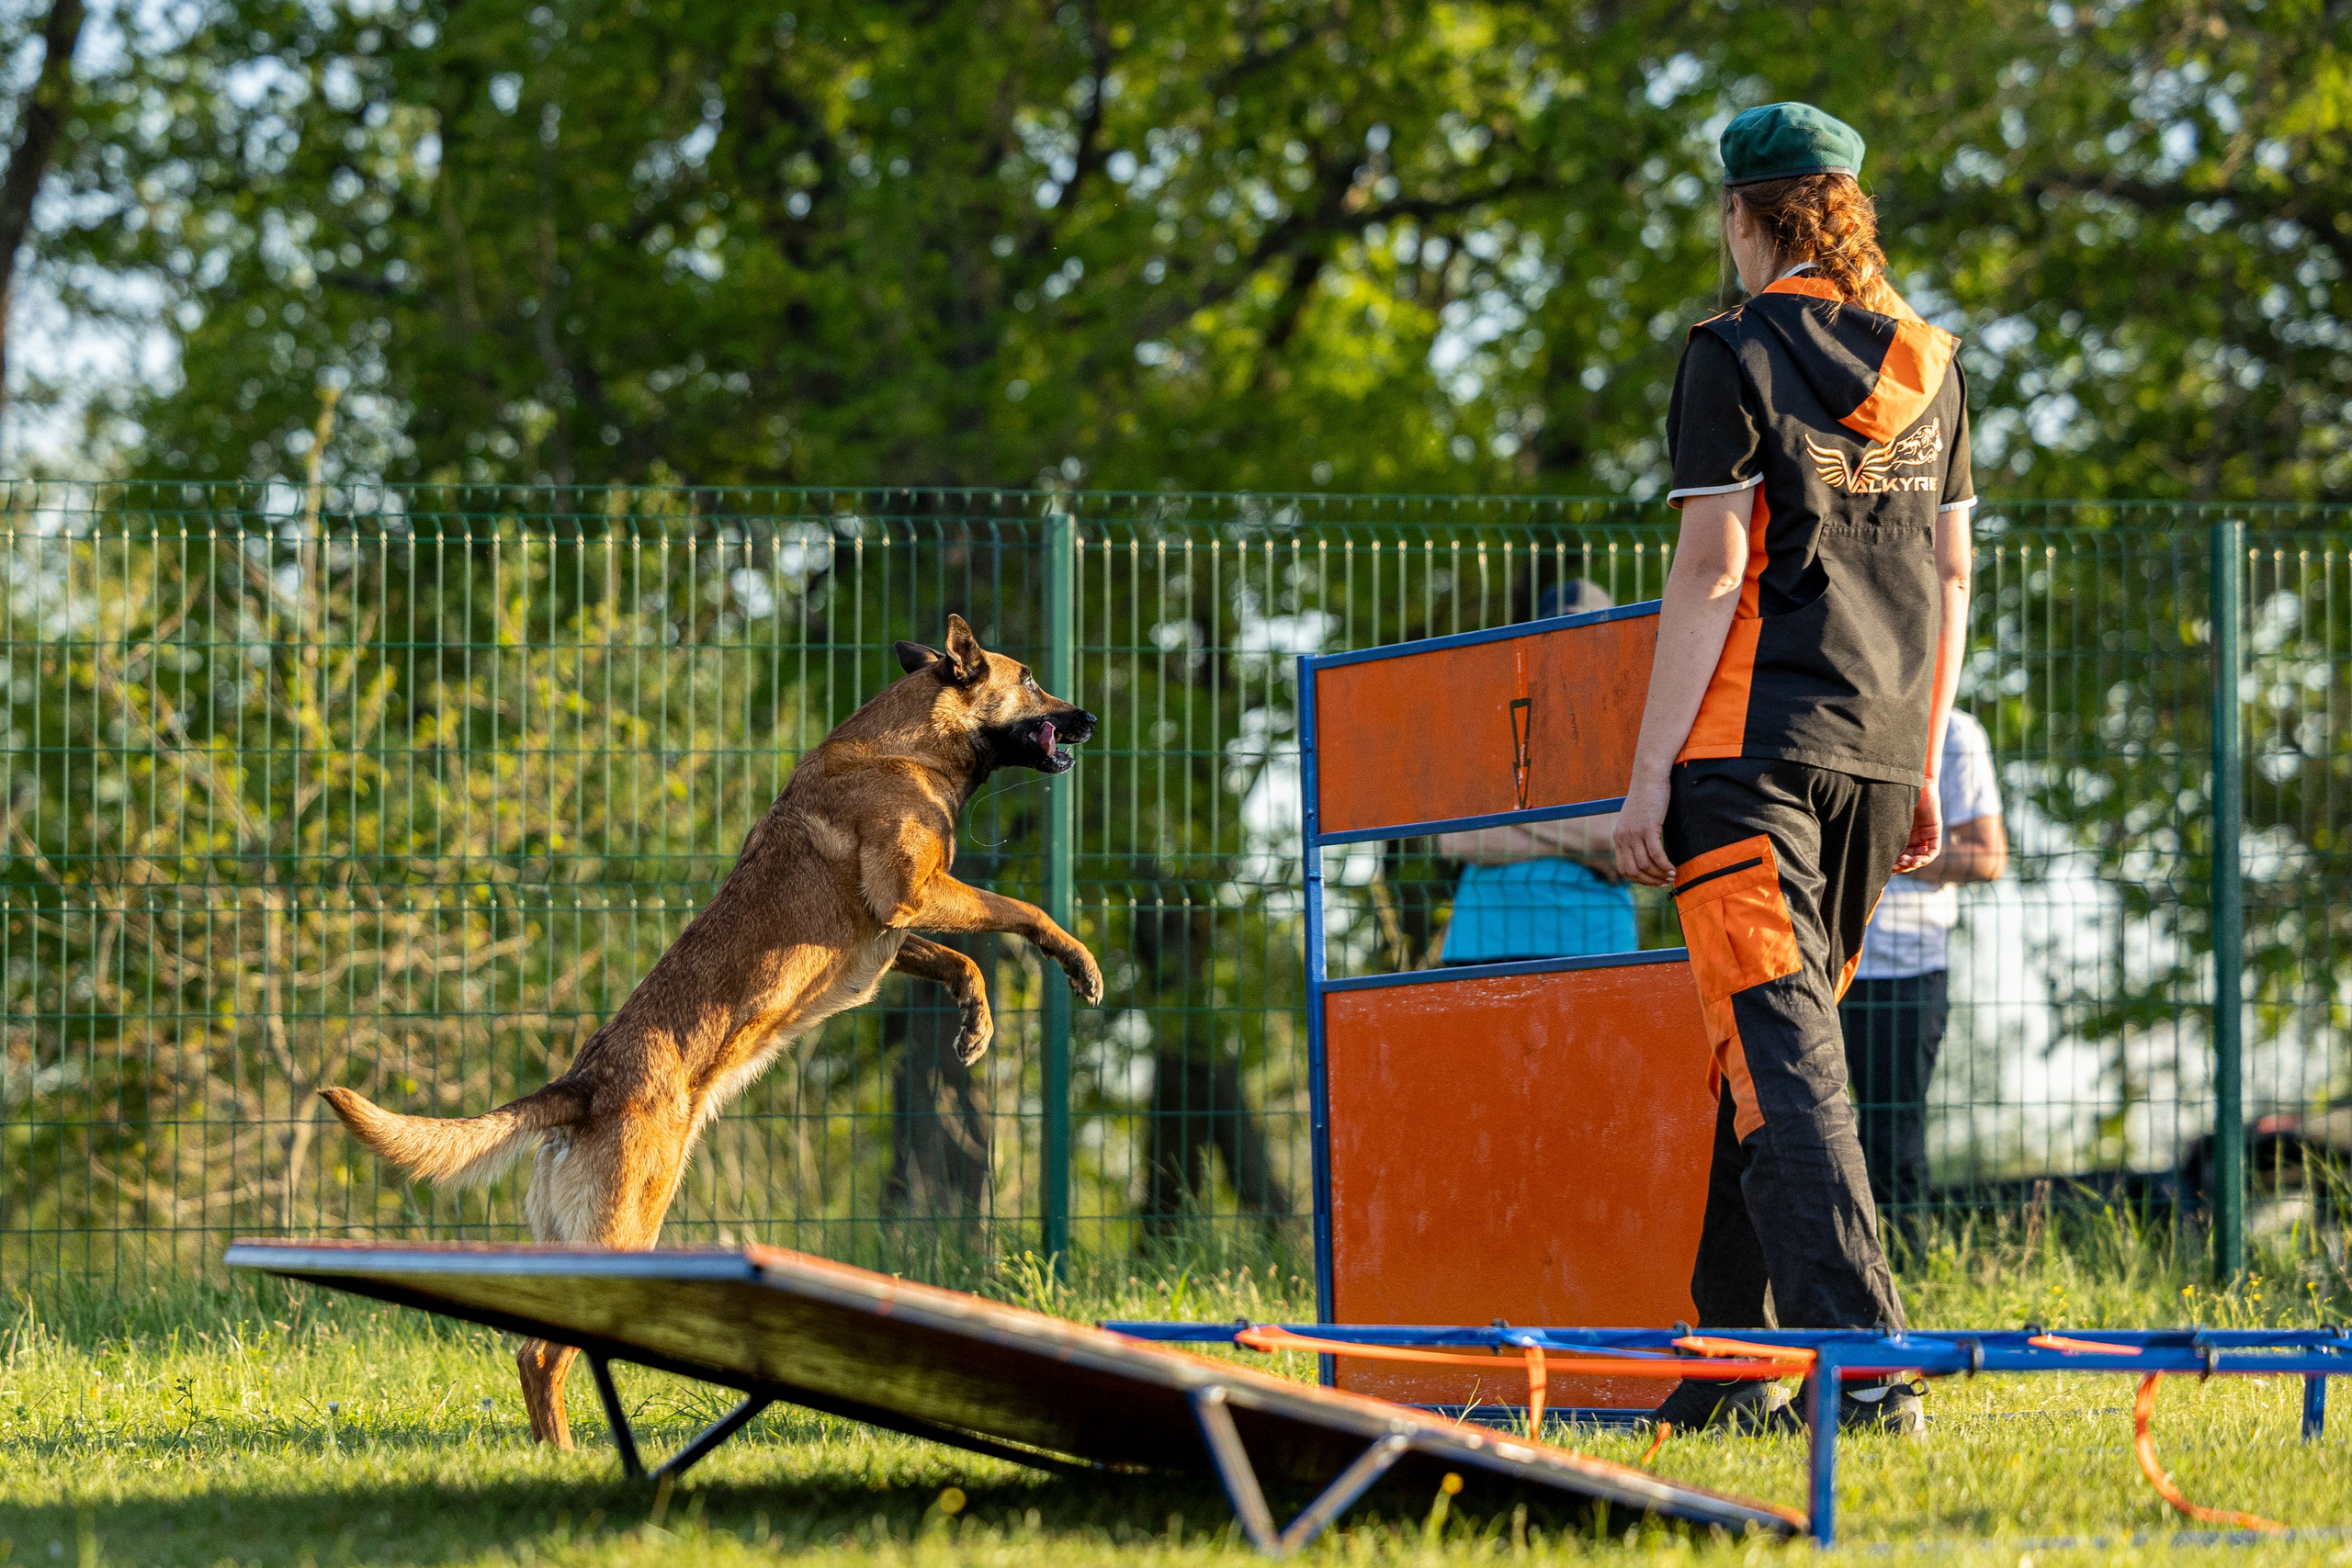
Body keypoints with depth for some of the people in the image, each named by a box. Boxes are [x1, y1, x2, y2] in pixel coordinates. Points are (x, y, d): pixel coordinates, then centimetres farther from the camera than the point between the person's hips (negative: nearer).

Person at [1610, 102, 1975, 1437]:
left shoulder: (1737, 356, -6)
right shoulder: (1932, 363, 13)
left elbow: (1712, 571, -11)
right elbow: (1953, 574, 15)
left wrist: (1651, 768, -9)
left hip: (1754, 745, -7)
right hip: (1879, 751, 7)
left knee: (1782, 1059, -11)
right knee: (1788, 1041, 15)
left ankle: (1864, 1367, -22)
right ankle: (1734, 1359, 18)